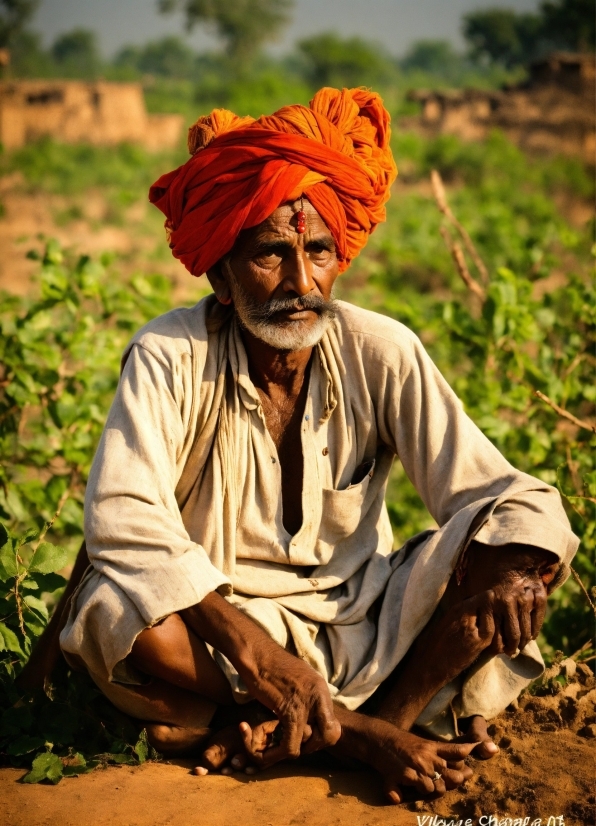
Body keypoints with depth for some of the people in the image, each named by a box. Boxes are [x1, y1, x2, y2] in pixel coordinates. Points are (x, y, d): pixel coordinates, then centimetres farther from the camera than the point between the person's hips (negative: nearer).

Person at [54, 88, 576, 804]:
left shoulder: (381, 352, -9)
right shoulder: (171, 357, -15)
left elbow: (502, 494, -12)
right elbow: (123, 517, -26)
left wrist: (514, 566, -37)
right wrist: (249, 644, -38)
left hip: (365, 627, 2)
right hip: (221, 625, -1)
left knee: (503, 538, -20)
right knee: (110, 611, -33)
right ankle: (368, 735, -17)